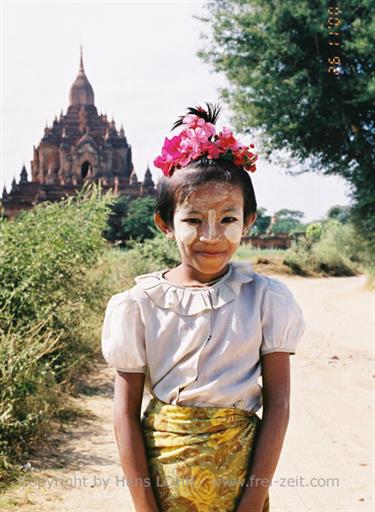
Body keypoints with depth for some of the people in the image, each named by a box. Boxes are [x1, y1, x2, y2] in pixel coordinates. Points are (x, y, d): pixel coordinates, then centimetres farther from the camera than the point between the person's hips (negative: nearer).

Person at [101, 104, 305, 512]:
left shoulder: (266, 298, -6)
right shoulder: (140, 304, -8)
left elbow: (277, 404, -6)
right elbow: (126, 410, -5)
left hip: (241, 471, 1)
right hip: (162, 469, 0)